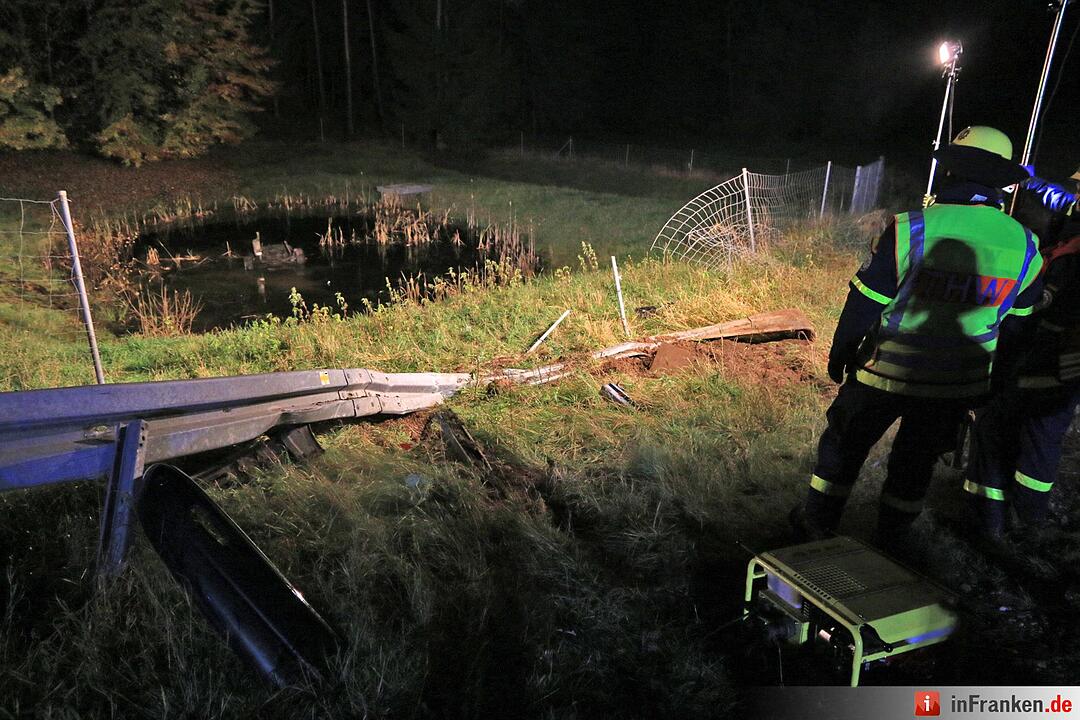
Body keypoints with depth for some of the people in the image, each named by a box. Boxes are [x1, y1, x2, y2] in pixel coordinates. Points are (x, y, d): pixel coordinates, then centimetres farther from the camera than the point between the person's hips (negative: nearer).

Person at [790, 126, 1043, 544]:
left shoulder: (912, 229, -19)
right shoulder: (1024, 246, -4)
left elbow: (865, 302, -13)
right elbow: (1016, 323, 8)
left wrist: (839, 353, 1)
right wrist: (990, 376, 22)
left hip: (886, 373, -3)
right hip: (959, 385, 4)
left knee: (844, 445, 16)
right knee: (916, 461, 20)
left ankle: (817, 525, 28)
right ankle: (890, 541, 32)